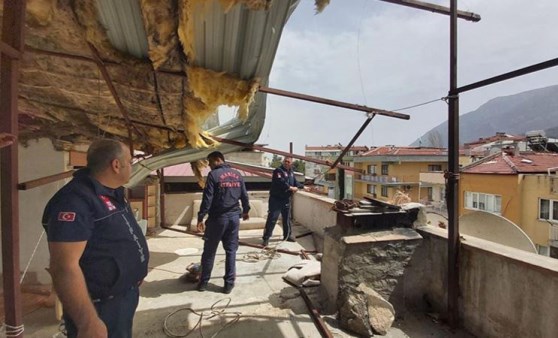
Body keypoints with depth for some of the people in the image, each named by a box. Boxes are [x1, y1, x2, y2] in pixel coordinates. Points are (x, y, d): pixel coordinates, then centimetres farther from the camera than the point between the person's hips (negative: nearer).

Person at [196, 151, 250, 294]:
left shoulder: (213, 175, -9)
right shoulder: (237, 175, 7)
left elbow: (207, 199, -14)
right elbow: (244, 196, 11)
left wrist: (200, 218, -10)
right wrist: (245, 211, 25)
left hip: (217, 218, -4)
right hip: (234, 217, 4)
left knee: (209, 251, 11)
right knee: (231, 251, 10)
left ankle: (204, 282, 22)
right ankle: (229, 284, 15)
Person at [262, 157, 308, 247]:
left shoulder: (291, 172, 13)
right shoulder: (278, 171, -14)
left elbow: (295, 182, 27)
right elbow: (281, 183, -27)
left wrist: (303, 187, 28)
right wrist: (291, 188, -18)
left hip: (286, 199, 8)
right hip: (276, 199, -8)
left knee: (287, 218, 17)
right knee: (272, 218, -8)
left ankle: (287, 235, 32)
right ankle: (266, 238, 0)